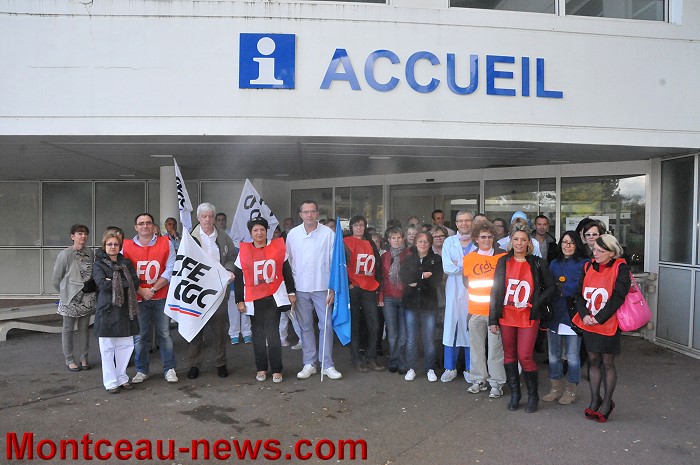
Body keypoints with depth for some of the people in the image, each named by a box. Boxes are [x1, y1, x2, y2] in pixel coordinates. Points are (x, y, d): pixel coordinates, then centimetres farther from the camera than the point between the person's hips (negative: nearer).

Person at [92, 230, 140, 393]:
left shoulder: (127, 263, 12)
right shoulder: (98, 265, 2)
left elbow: (135, 282, -2)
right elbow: (103, 284, -15)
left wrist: (114, 283, -11)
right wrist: (125, 283, -12)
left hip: (126, 310, 4)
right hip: (107, 311, -3)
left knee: (125, 346, 8)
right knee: (107, 348, 3)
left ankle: (122, 378, 22)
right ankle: (110, 382, 13)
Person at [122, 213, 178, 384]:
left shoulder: (165, 243, 1)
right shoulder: (127, 246, 3)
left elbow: (170, 270, -4)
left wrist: (153, 289, -9)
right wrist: (140, 291, -8)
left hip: (161, 297, -1)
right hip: (137, 298, 1)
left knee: (165, 334, 3)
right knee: (140, 336, 6)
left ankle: (169, 369, 13)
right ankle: (141, 370, 20)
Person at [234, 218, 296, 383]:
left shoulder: (277, 247, 2)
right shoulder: (243, 251, 4)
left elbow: (287, 272, 8)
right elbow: (238, 279, 6)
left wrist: (291, 292, 7)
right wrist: (239, 300, 3)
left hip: (274, 298, -2)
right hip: (254, 300, 2)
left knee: (272, 333, -5)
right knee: (258, 334, 8)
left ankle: (276, 370, 5)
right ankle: (261, 368, 20)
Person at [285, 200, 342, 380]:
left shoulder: (328, 233, -5)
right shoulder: (293, 234, 3)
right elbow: (289, 262, 7)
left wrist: (332, 289, -8)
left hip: (322, 287, -2)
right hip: (300, 288, 2)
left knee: (326, 325, 0)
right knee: (305, 326, 10)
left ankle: (327, 365, 12)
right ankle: (309, 364, 20)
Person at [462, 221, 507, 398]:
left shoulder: (503, 257, -2)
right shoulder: (469, 258, 6)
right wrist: (476, 292, 6)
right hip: (475, 310, 3)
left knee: (495, 348, 0)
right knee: (476, 347, 10)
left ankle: (496, 383, 13)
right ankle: (479, 380, 23)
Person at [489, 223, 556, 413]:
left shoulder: (538, 263, 0)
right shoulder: (503, 262, 5)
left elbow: (551, 288, 8)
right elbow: (496, 290, 5)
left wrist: (537, 303, -6)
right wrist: (493, 319, 2)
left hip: (528, 317, -2)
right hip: (506, 316, 3)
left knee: (525, 357, -5)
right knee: (509, 355, 9)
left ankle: (533, 395, 16)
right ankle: (514, 393, 24)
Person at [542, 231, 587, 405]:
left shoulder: (583, 264, -3)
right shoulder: (554, 264, 13)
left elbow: (579, 288, -14)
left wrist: (559, 288, -9)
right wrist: (567, 288, -9)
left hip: (572, 315, -5)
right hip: (554, 314, 5)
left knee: (572, 356, 4)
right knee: (553, 355, 12)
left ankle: (571, 390, 20)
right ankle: (556, 388, 26)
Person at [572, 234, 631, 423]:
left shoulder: (620, 269, -9)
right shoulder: (589, 267, 5)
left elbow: (618, 297, -16)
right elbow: (579, 293, 4)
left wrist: (599, 318, -17)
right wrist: (584, 315, -11)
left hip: (608, 324, -4)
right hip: (588, 323, 4)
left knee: (607, 363, 7)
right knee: (593, 361, 13)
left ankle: (607, 402, 22)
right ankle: (594, 400, 26)